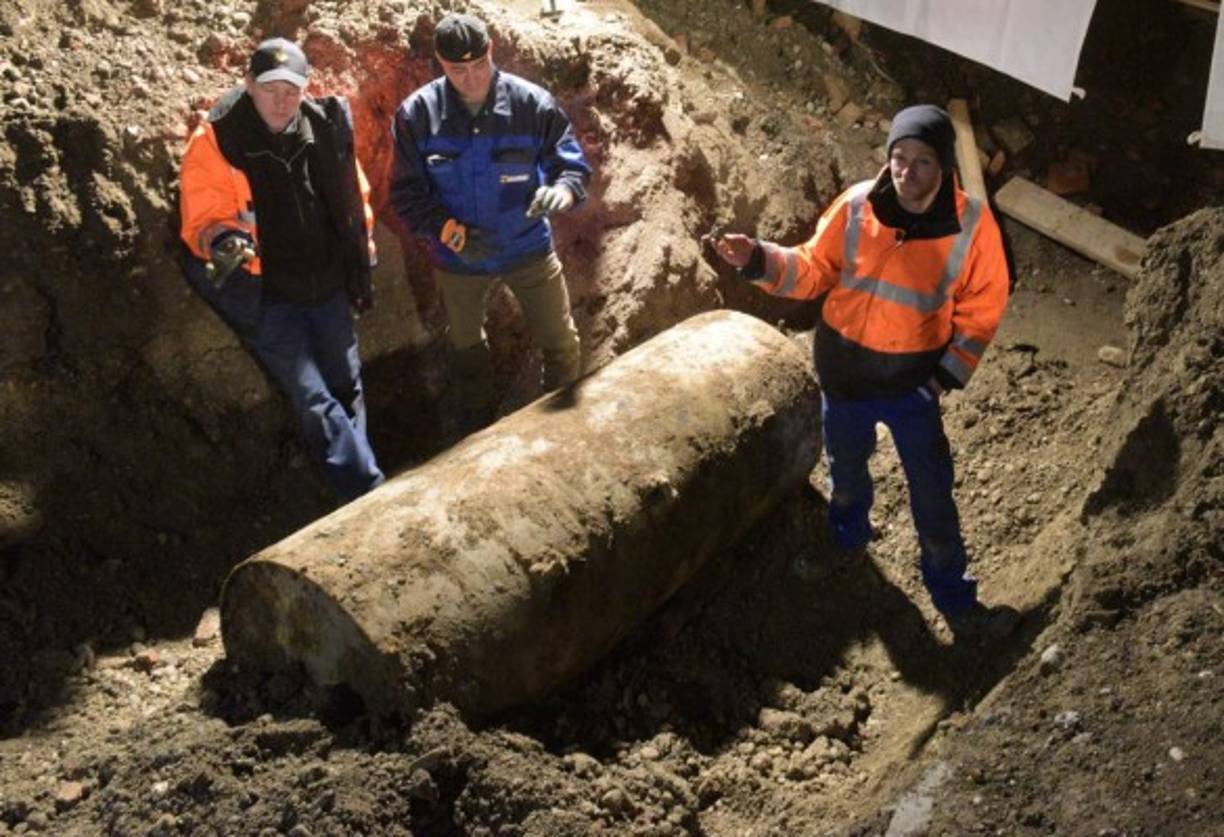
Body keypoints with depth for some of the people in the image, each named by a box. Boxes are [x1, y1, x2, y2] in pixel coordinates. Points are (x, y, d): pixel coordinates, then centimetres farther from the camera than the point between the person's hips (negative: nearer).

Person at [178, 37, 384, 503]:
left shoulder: (326, 126, -3)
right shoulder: (215, 141, -14)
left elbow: (353, 197, 11)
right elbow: (202, 219, -13)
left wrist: (361, 262, 15)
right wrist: (223, 240, -36)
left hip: (328, 285, 5)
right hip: (264, 293, -5)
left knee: (347, 388, 15)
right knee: (314, 399, -9)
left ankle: (357, 486, 33)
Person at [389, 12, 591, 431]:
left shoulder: (532, 104, -18)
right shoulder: (416, 114, -16)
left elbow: (573, 164, -12)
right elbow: (406, 193, -11)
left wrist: (562, 190, -37)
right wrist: (451, 233, -26)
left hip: (529, 250, -1)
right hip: (456, 258, 1)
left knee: (561, 343, 10)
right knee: (465, 347, 23)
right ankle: (479, 425, 49)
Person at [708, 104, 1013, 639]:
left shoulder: (971, 225, -16)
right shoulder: (856, 207, -15)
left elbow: (980, 309, -5)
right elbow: (814, 270, -5)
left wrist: (950, 374, -10)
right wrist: (759, 260, -21)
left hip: (913, 380, -2)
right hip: (845, 372, 2)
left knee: (932, 496, 7)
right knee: (845, 470, 25)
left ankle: (953, 599, 26)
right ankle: (848, 544, 56)